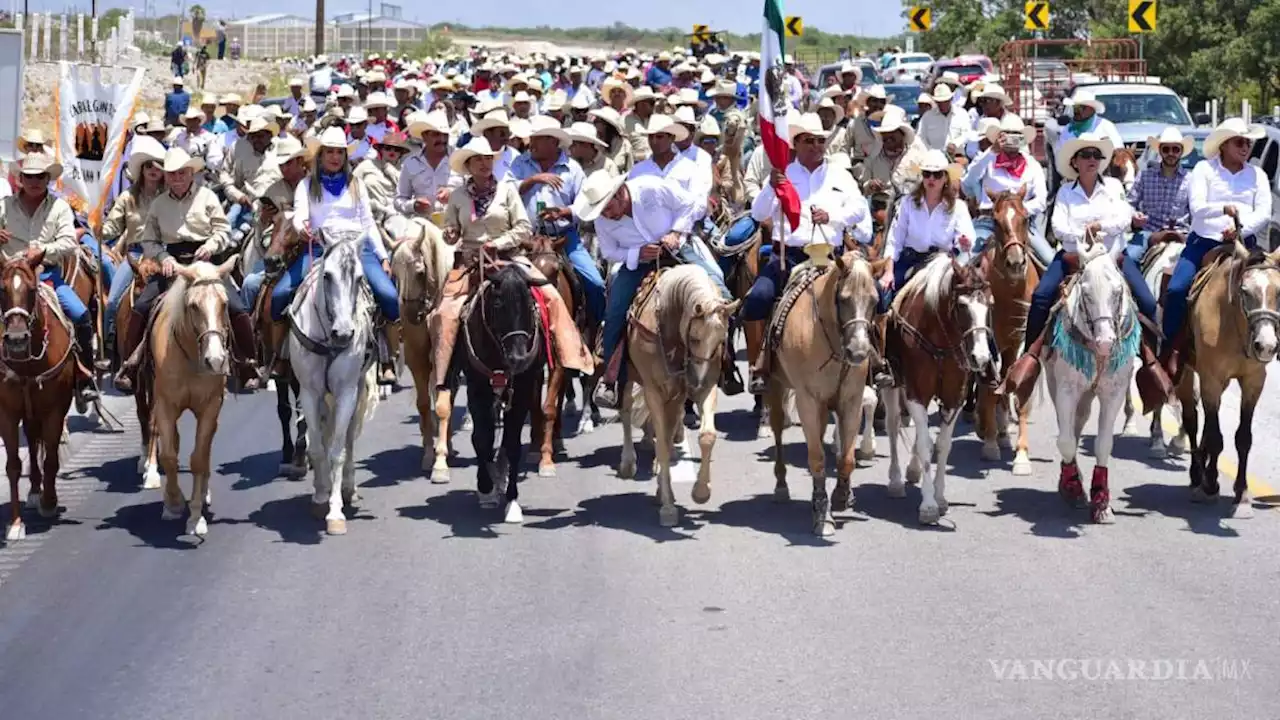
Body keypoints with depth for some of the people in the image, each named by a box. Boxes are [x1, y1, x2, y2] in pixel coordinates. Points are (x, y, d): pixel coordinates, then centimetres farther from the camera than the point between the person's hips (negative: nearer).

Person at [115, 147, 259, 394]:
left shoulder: (207, 197, 4)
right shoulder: (158, 203, 9)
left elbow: (223, 231, 4)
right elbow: (149, 241, 10)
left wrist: (211, 246, -16)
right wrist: (163, 258, -9)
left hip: (204, 260, -2)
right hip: (172, 264, 2)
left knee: (235, 308, -18)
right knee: (140, 308, -14)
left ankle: (247, 365, -4)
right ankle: (128, 366, -4)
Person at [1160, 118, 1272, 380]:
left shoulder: (1257, 175, 11)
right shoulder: (1204, 169, 3)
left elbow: (1264, 214, 0)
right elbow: (1197, 208, -9)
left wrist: (1241, 229, -18)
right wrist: (1224, 208, -29)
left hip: (1242, 243, 2)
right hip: (1204, 241, -2)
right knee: (1177, 289, -20)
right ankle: (1170, 351, -10)